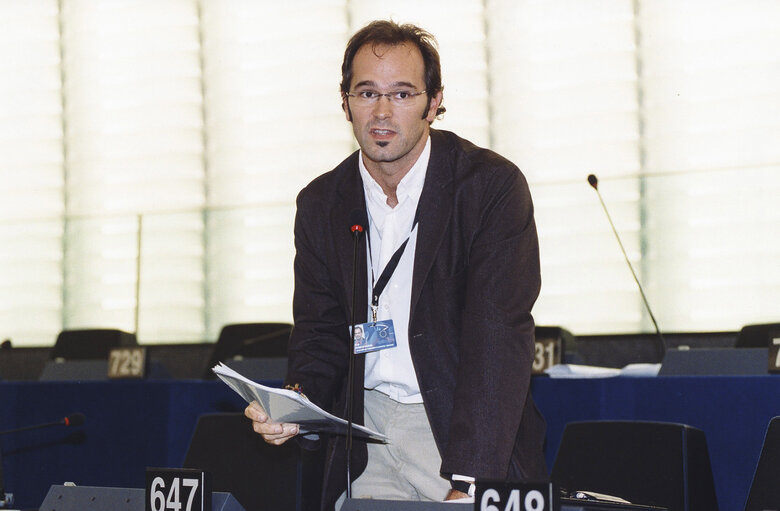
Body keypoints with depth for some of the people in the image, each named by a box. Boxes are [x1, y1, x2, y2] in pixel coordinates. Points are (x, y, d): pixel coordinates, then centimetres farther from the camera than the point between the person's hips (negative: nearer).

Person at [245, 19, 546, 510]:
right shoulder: (321, 204, 8)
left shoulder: (493, 185, -8)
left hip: (470, 429, -3)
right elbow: (320, 335, 11)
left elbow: (498, 337, -16)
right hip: (366, 441, 3)